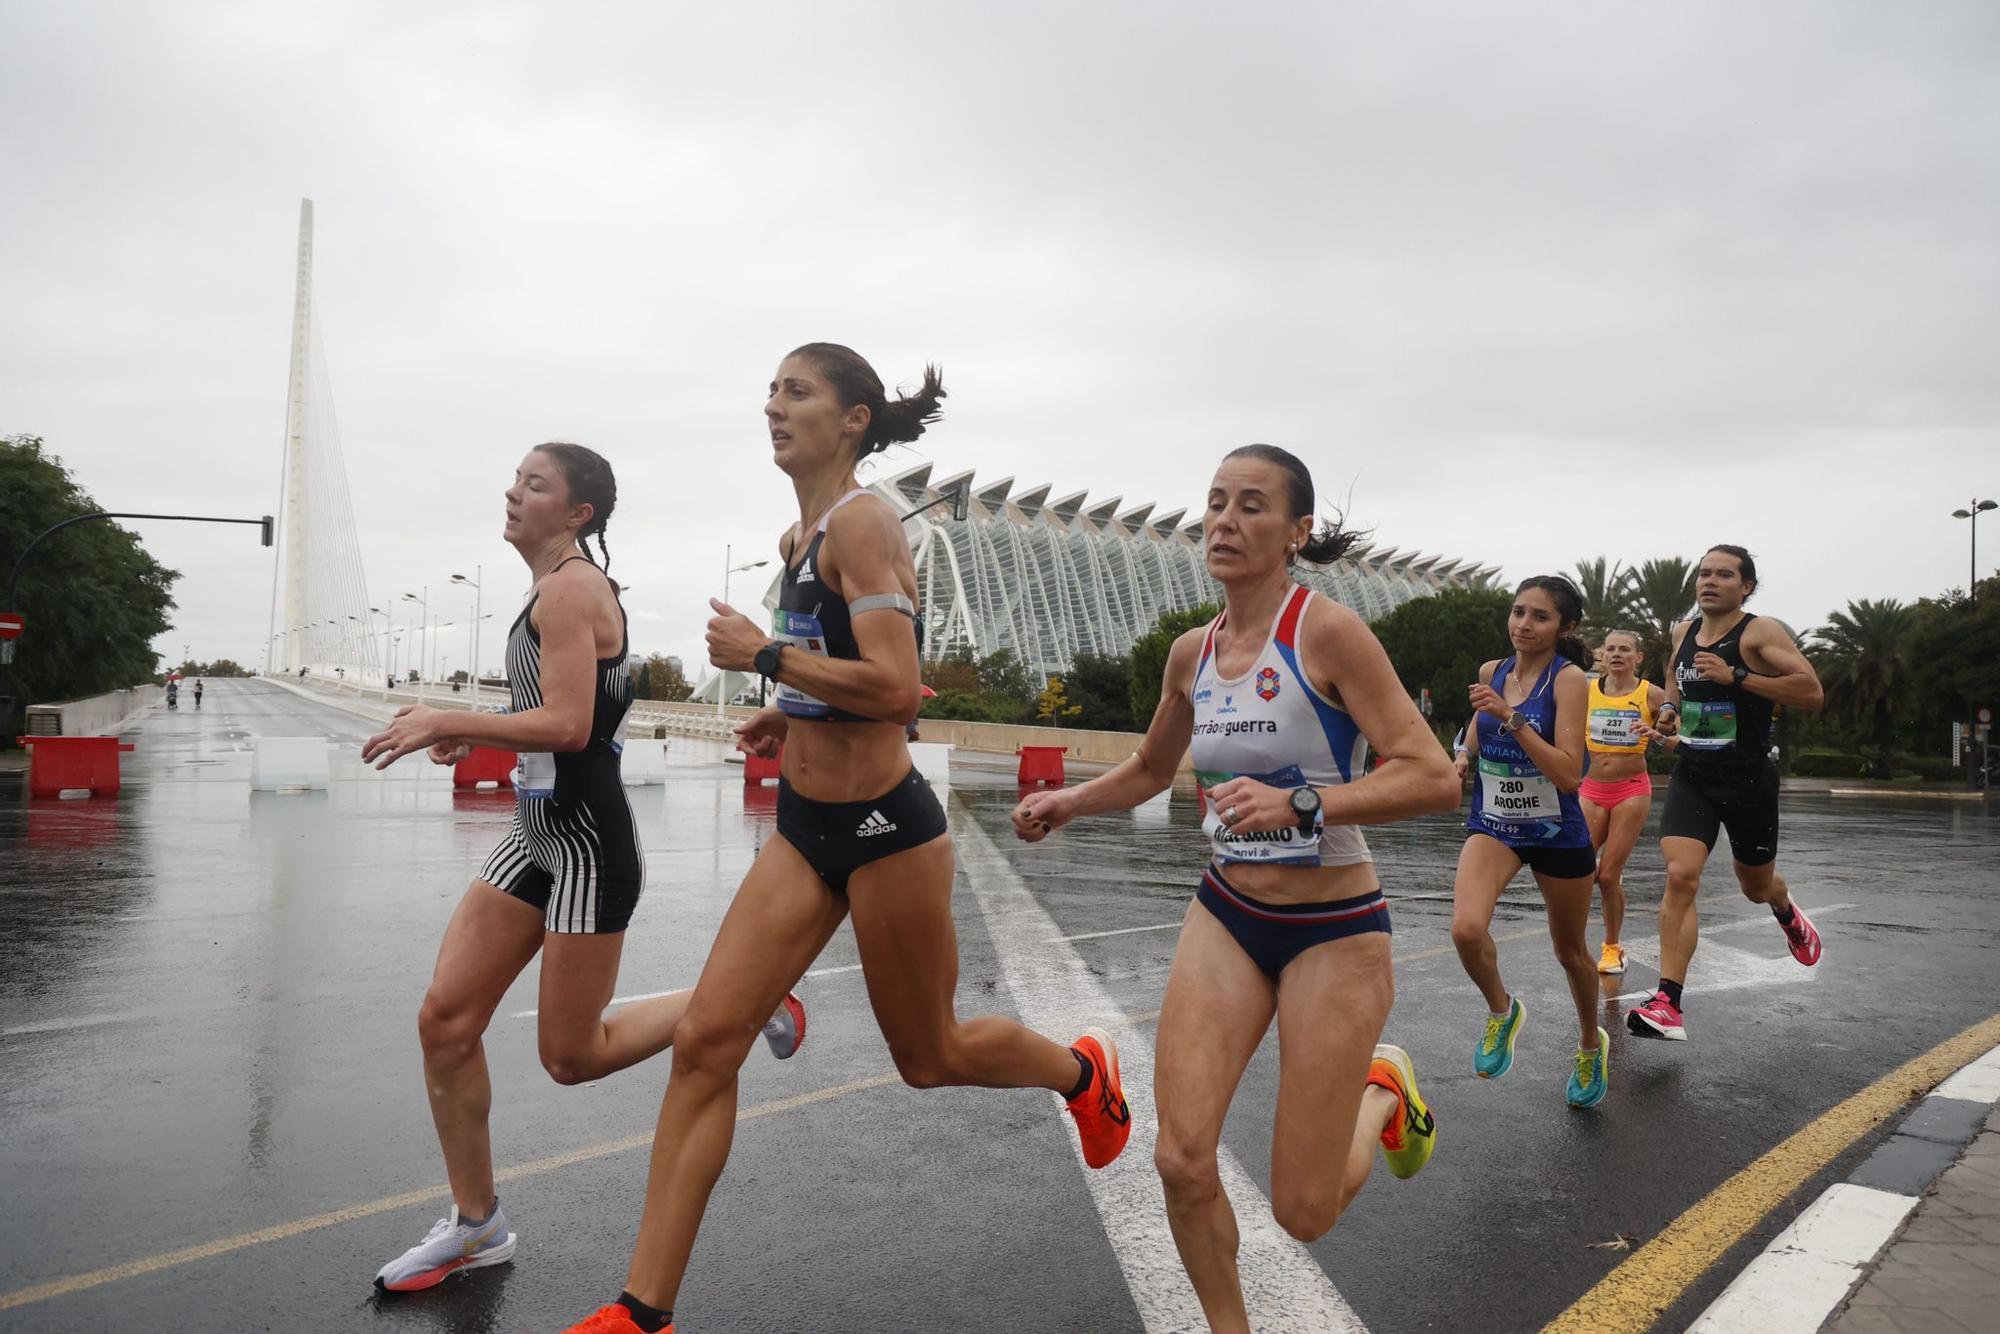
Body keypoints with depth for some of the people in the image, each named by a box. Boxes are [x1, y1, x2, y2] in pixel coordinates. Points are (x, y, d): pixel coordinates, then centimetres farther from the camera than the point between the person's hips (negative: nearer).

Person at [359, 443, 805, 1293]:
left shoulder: (571, 587, -15)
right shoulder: (560, 587, 14)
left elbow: (568, 725, -24)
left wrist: (447, 722, -18)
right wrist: (471, 733, 12)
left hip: (587, 846, -9)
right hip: (540, 840, 10)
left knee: (571, 1056, 2)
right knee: (445, 1020, 6)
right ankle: (476, 1224, 20)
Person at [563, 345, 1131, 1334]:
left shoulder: (863, 522, -15)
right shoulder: (798, 538, 12)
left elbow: (895, 689, -25)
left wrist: (761, 654, -19)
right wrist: (793, 716, 12)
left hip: (882, 826, -8)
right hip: (804, 828, 8)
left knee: (928, 1056, 12)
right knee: (704, 1042, 0)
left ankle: (1083, 1070, 43)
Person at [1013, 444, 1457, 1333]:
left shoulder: (1328, 631, -16)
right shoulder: (1191, 653, 2)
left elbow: (1434, 779, -21)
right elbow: (1150, 769, 19)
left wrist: (1298, 803, -31)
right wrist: (1065, 803, 4)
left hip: (1334, 933, -4)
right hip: (1226, 917, 4)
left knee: (1302, 1212, 2)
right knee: (1182, 1160, -7)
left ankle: (1383, 1091, 34)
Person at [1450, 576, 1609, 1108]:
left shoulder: (1568, 679, -14)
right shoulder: (1491, 672, 0)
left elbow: (1569, 775, -23)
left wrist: (1512, 717, -29)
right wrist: (1464, 755, -3)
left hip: (1557, 834, -3)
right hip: (1493, 825, 3)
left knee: (1570, 951, 16)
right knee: (1466, 930, -24)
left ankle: (1591, 1045, 46)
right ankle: (1501, 1011, 8)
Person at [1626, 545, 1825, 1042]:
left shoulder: (1760, 632, -11)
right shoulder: (1683, 632, 6)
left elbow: (1811, 691, -21)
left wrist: (1736, 676, -26)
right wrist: (1669, 712, 7)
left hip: (1748, 779, -3)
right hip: (1692, 776, 3)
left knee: (1757, 887, 17)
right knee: (1680, 876, -16)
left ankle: (1786, 911, 58)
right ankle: (1668, 1006, -17)